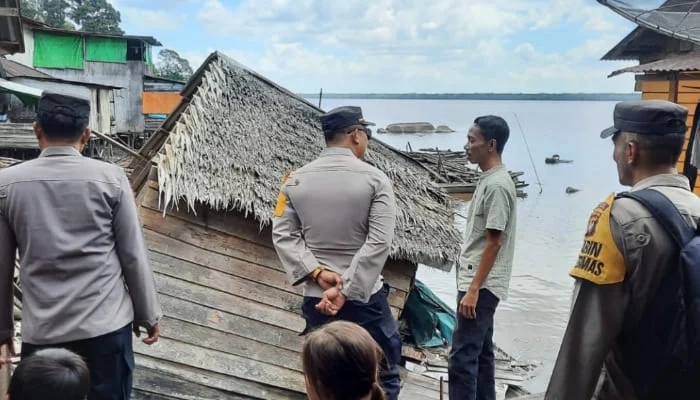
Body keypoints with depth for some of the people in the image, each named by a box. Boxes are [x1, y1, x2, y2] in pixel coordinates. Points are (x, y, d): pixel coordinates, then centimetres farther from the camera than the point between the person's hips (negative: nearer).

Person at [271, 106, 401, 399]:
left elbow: (283, 235, -4)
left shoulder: (295, 180, 2)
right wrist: (346, 291, -18)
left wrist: (317, 273, -11)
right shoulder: (375, 179, -9)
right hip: (365, 297, -3)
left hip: (315, 298, 4)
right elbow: (379, 242, -18)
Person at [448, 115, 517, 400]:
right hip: (479, 283, 10)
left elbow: (494, 243, -20)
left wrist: (473, 290, -21)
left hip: (481, 286, -10)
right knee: (481, 353, 15)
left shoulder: (497, 185, -18)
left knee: (462, 358, -8)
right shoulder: (488, 180, 13)